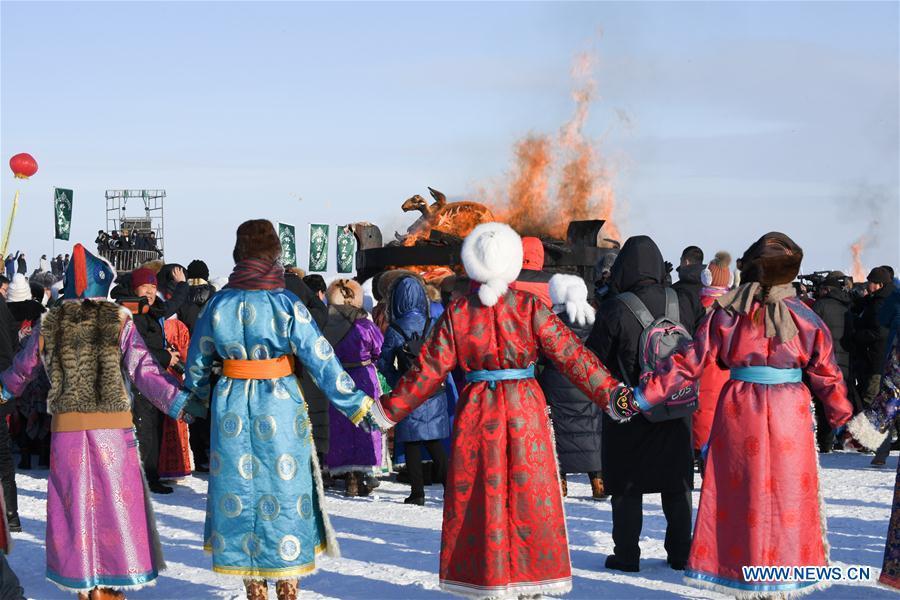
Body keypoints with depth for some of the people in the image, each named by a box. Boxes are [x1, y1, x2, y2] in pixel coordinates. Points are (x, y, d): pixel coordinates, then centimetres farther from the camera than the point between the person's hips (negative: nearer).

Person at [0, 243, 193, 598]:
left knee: (74, 506, 10)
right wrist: (179, 404, -10)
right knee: (115, 504, 8)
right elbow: (144, 372, -11)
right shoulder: (118, 322, -3)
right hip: (114, 430, -2)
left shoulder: (48, 326, 4)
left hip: (67, 430, 2)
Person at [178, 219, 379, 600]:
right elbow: (321, 360, -12)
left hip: (231, 408, 3)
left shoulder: (219, 303, -1)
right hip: (280, 409, -3)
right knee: (284, 494, 8)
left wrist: (195, 397, 29)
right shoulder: (286, 304, -11)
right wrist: (357, 404, -6)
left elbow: (196, 361, 9)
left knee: (240, 489, 11)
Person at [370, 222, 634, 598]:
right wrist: (611, 395, -4)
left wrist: (390, 410, 7)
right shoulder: (531, 308, -5)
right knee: (528, 493, 8)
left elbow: (429, 369, -1)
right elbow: (571, 355, -8)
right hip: (525, 411, -1)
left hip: (476, 411, 1)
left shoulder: (457, 313, -3)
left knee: (478, 495, 8)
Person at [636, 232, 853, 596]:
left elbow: (691, 362, -2)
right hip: (787, 414, -1)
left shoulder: (726, 313, -1)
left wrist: (647, 395, 4)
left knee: (739, 491, 9)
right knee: (786, 494, 7)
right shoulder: (804, 317, -3)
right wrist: (843, 417, 16)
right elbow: (826, 374, 2)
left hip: (738, 410, 1)